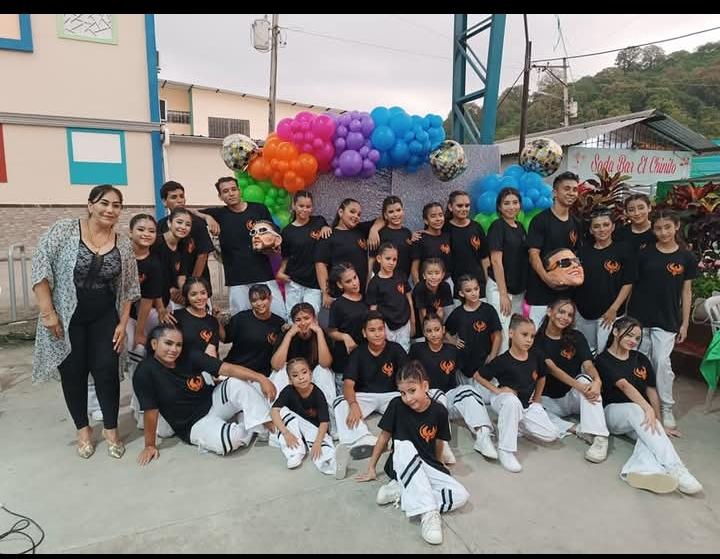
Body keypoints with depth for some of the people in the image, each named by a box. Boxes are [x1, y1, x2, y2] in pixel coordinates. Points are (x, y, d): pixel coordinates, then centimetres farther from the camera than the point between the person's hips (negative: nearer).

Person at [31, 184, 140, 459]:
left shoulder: (123, 244, 1)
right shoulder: (63, 230, -9)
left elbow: (129, 288, 5)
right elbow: (40, 268, -10)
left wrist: (123, 323, 0)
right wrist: (47, 311, -14)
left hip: (105, 319, 2)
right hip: (66, 318, -2)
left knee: (107, 371, 0)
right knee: (73, 374, 8)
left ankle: (111, 429, 19)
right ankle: (83, 429, 27)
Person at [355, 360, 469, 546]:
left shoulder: (439, 412, -11)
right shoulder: (397, 405, -13)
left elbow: (438, 444, 5)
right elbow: (384, 436, -3)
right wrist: (371, 468, 4)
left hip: (427, 466, 2)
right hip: (402, 466, -2)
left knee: (461, 496, -20)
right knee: (404, 446, -36)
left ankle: (401, 491, -14)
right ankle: (428, 513, -36)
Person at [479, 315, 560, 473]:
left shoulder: (535, 357, -8)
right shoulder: (502, 360, -22)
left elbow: (541, 377, 12)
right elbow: (480, 376, -11)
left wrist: (537, 399, 8)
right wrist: (497, 390, -19)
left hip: (528, 404, 5)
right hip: (505, 400, -5)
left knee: (551, 435, -7)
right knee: (512, 401, -42)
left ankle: (515, 424, 14)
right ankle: (505, 450, -30)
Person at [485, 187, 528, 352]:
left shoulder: (520, 227, 11)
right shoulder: (497, 226, -10)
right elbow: (496, 261, -15)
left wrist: (524, 288, 10)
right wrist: (503, 294, -18)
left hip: (519, 289, 7)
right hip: (500, 288, -7)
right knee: (503, 335, -5)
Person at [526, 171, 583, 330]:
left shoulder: (576, 224, 12)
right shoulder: (540, 220, -7)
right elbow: (533, 255, -13)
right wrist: (548, 279, -26)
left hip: (566, 292, 6)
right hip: (540, 292, -6)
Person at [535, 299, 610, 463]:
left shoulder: (576, 337, 2)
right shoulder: (538, 339, -6)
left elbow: (588, 365, -12)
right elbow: (552, 369, -18)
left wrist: (597, 380, -37)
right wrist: (578, 386, -34)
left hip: (572, 398, 2)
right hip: (548, 399, -1)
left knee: (586, 378, -30)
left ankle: (599, 437, -36)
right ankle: (578, 429, -29)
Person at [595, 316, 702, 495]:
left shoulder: (641, 360, 14)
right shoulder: (603, 360, -4)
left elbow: (651, 391, 10)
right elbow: (625, 386, -19)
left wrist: (659, 423, 3)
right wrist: (648, 409, -33)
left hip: (638, 419, 5)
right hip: (613, 412, -5)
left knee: (649, 432, -30)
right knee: (638, 410, -36)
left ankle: (643, 470, -57)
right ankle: (675, 469, -46)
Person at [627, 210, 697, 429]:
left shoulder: (686, 257, 1)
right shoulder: (644, 254, 0)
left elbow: (686, 292, 3)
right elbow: (633, 284, 4)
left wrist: (685, 323, 1)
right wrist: (628, 315, 3)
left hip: (667, 320, -1)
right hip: (640, 317, 1)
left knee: (662, 361, -6)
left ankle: (666, 408, 9)